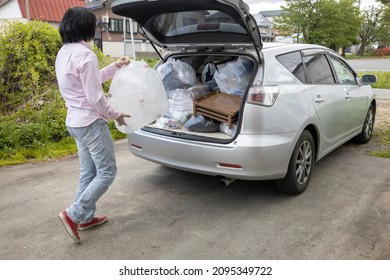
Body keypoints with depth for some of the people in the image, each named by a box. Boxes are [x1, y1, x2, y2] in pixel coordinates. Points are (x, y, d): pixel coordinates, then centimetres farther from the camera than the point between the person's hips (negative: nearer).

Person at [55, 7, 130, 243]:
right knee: (107, 172, 1)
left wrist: (115, 67, 23)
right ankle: (74, 215, 2)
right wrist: (115, 115, -6)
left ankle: (86, 217, 26)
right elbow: (95, 97, -21)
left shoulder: (64, 53, 11)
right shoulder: (84, 54, -19)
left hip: (76, 122, 10)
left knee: (88, 173, 17)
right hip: (91, 122, -10)